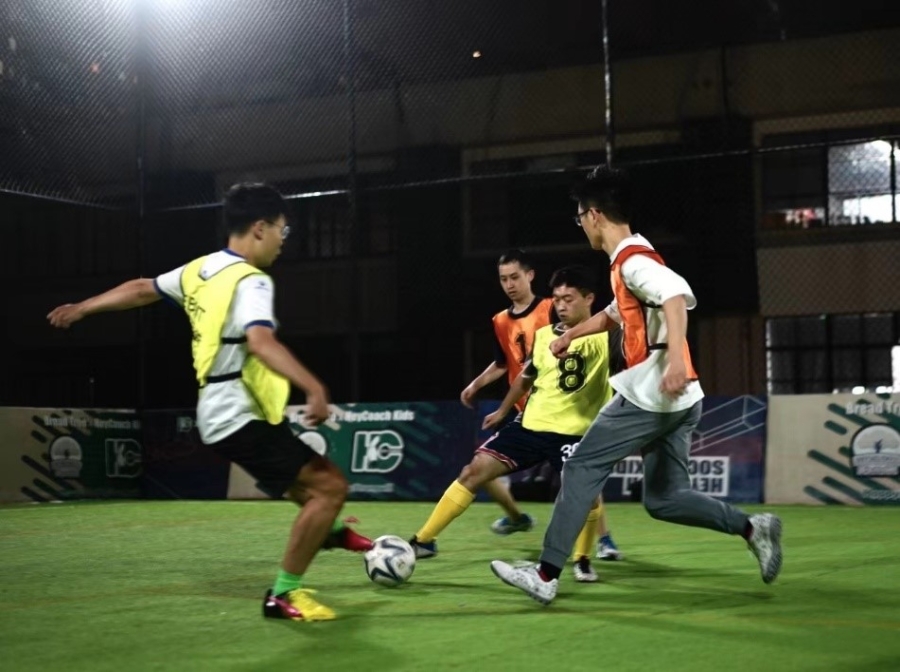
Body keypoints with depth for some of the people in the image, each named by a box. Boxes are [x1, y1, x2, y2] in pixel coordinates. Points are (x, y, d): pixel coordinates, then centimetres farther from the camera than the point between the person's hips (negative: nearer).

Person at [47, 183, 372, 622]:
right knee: (329, 486, -13)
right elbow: (261, 342, -37)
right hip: (241, 417, -10)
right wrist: (313, 386, -47)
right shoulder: (250, 281, -19)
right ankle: (283, 595, -8)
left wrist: (82, 308, 34)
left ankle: (326, 530, 57)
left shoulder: (199, 270, 8)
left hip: (222, 414, 10)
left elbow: (141, 289, 22)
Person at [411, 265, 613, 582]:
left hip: (574, 431, -4)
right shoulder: (544, 335, 8)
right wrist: (503, 410, 32)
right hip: (531, 423, 4)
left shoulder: (605, 336, -7)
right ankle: (423, 541, 6)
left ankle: (582, 560, 6)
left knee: (586, 493, -24)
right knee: (475, 470, -3)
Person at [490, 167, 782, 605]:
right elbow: (617, 312, 41)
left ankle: (546, 576, -1)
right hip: (676, 401, 9)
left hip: (650, 396, -9)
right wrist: (572, 334, 50)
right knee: (663, 499, 12)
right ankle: (752, 528, 2)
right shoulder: (632, 261, 21)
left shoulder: (632, 259, -10)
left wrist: (675, 355, -40)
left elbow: (676, 294, -29)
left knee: (582, 469, -2)